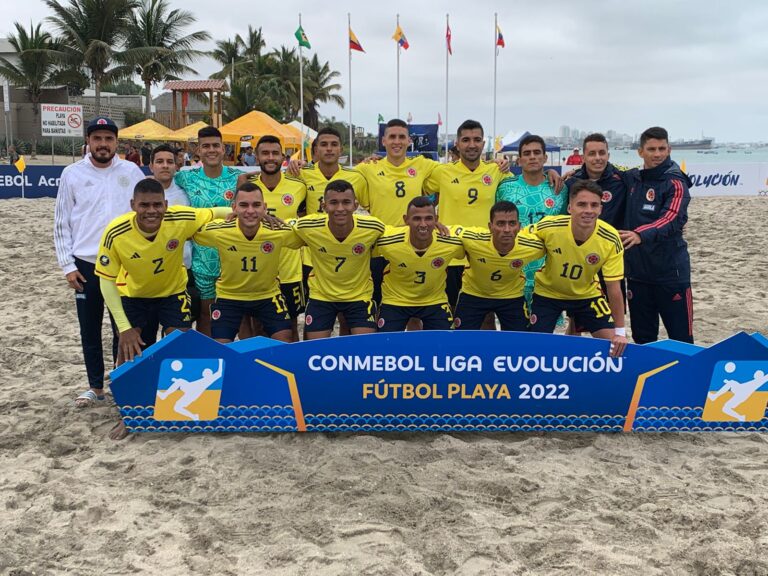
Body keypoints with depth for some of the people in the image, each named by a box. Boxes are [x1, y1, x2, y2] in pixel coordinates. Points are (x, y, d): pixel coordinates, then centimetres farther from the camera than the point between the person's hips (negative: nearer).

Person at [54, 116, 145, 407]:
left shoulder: (131, 172, 2)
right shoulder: (72, 174, 2)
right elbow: (62, 225, 4)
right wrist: (68, 266, -2)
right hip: (85, 264, 1)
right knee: (89, 331, 8)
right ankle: (95, 386, 22)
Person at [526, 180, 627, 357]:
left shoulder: (611, 240, -26)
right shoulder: (549, 227, -30)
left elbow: (614, 288, -19)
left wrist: (620, 332, -18)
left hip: (587, 294, 1)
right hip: (547, 293, -1)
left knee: (614, 344, -3)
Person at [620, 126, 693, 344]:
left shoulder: (675, 182, -8)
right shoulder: (631, 178, 8)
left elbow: (672, 219, -24)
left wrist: (641, 234, -42)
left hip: (670, 271, -5)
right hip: (637, 271, 5)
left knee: (681, 339, -1)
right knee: (642, 338, 14)